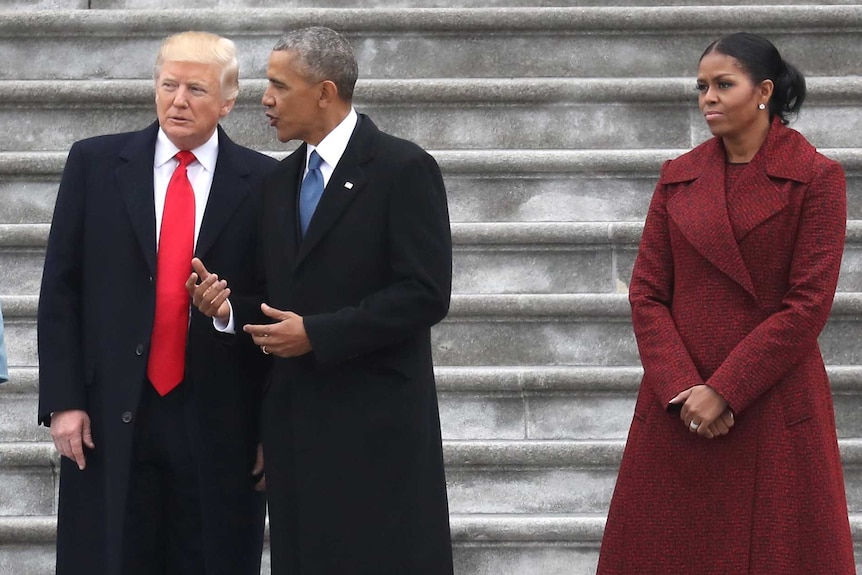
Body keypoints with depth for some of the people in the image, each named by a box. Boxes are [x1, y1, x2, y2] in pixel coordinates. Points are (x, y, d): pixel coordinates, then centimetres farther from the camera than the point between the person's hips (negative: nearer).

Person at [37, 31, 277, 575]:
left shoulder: (263, 184, 2)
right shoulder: (95, 164, 5)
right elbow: (60, 290, 5)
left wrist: (274, 427, 1)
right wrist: (63, 400, -3)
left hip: (220, 427, 0)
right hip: (110, 422, 1)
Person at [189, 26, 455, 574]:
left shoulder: (403, 168, -7)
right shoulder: (281, 180, 16)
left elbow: (425, 295, -14)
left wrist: (316, 332, -15)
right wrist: (228, 306, -1)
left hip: (376, 424, -7)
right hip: (296, 422, 7)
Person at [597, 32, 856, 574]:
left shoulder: (816, 178, -3)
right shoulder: (678, 178, 8)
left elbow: (808, 305, -9)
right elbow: (647, 292, 5)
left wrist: (723, 391, -13)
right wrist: (683, 389, -9)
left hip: (774, 411, -3)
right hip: (677, 408, 4)